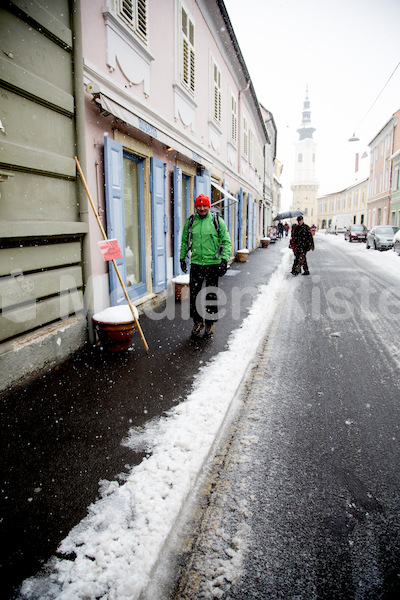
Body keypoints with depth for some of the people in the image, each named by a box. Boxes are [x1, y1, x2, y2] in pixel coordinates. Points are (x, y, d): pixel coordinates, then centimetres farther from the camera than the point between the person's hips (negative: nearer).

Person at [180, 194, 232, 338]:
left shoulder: (217, 221, -1)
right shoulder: (190, 222, 7)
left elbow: (226, 241, -1)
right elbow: (184, 241, 17)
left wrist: (224, 260, -10)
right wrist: (182, 258, 13)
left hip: (213, 264, -2)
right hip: (196, 264, 2)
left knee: (211, 295, 6)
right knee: (194, 294, 5)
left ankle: (210, 323, 21)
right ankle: (197, 322, 23)